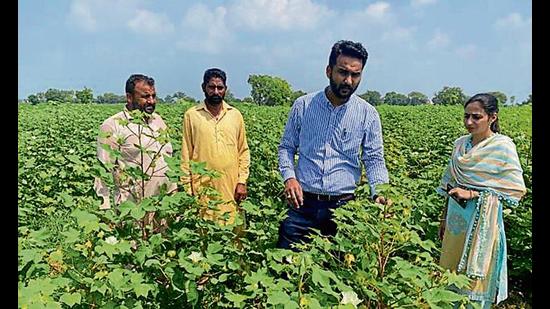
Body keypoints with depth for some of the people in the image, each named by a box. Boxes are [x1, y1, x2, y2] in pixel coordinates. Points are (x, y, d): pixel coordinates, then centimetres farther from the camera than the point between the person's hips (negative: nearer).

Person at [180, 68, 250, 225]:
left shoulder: (235, 115, 7)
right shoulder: (191, 115, 1)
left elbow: (243, 151, 10)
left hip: (230, 187, 2)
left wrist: (242, 181, 2)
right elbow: (186, 154, 3)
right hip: (202, 187, -1)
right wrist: (187, 187, -1)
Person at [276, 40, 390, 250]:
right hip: (302, 202, 0)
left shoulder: (368, 114, 0)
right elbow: (286, 146, 8)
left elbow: (374, 160, 1)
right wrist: (289, 176, -10)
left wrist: (380, 193, -16)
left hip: (343, 206, 1)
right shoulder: (303, 105, 0)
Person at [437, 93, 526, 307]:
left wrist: (472, 194, -19)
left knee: (475, 280, 5)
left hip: (481, 223, -5)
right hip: (456, 220, 6)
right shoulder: (460, 143, 7)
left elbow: (517, 189, -13)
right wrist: (444, 219, 17)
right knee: (451, 277, 13)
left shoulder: (503, 145, -10)